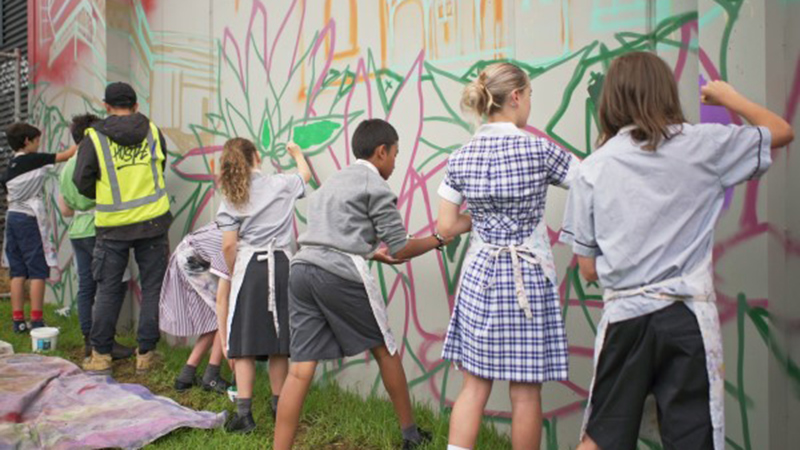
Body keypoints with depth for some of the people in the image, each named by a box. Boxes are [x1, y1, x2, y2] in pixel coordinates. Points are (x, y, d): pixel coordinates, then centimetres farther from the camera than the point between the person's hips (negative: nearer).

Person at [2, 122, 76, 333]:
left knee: (17, 271, 7)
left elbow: (9, 194, 16)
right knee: (38, 271, -4)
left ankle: (18, 320, 10)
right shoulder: (33, 160, -8)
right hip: (30, 220, -8)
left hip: (12, 218, 8)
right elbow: (66, 155, -5)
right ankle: (36, 321, -4)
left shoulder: (10, 167, 13)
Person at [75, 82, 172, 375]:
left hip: (112, 225, -1)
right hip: (152, 221, 1)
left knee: (108, 290, 10)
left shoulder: (94, 137, -3)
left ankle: (100, 355, 15)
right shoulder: (152, 132, 3)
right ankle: (146, 354, 10)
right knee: (152, 288, 7)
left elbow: (82, 181, -2)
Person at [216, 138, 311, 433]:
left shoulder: (231, 198, 1)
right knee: (279, 342, 10)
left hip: (249, 267, -1)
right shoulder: (281, 184, 3)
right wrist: (297, 153, 46)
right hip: (281, 265, 1)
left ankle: (243, 413, 0)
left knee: (244, 344, 2)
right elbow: (305, 174, 26)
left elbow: (228, 245, -4)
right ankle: (278, 405, 21)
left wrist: (233, 274, 13)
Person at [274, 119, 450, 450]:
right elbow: (401, 250, 2)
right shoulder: (376, 185, 3)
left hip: (302, 270, 7)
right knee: (385, 350, 14)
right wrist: (439, 239, 17)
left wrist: (372, 253, 37)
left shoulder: (332, 182, 28)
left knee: (301, 369, 2)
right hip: (340, 275, -6)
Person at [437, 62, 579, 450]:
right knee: (525, 389, 8)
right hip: (528, 278, -3)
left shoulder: (460, 158, 1)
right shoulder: (539, 150, -10)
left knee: (474, 384, 11)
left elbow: (447, 227, 2)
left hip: (480, 276, 4)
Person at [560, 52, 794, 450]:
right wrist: (727, 95, 28)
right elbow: (781, 132, 16)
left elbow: (588, 269, 2)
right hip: (687, 315, -1)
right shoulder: (701, 144, -2)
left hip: (624, 316, 1)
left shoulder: (592, 169, 0)